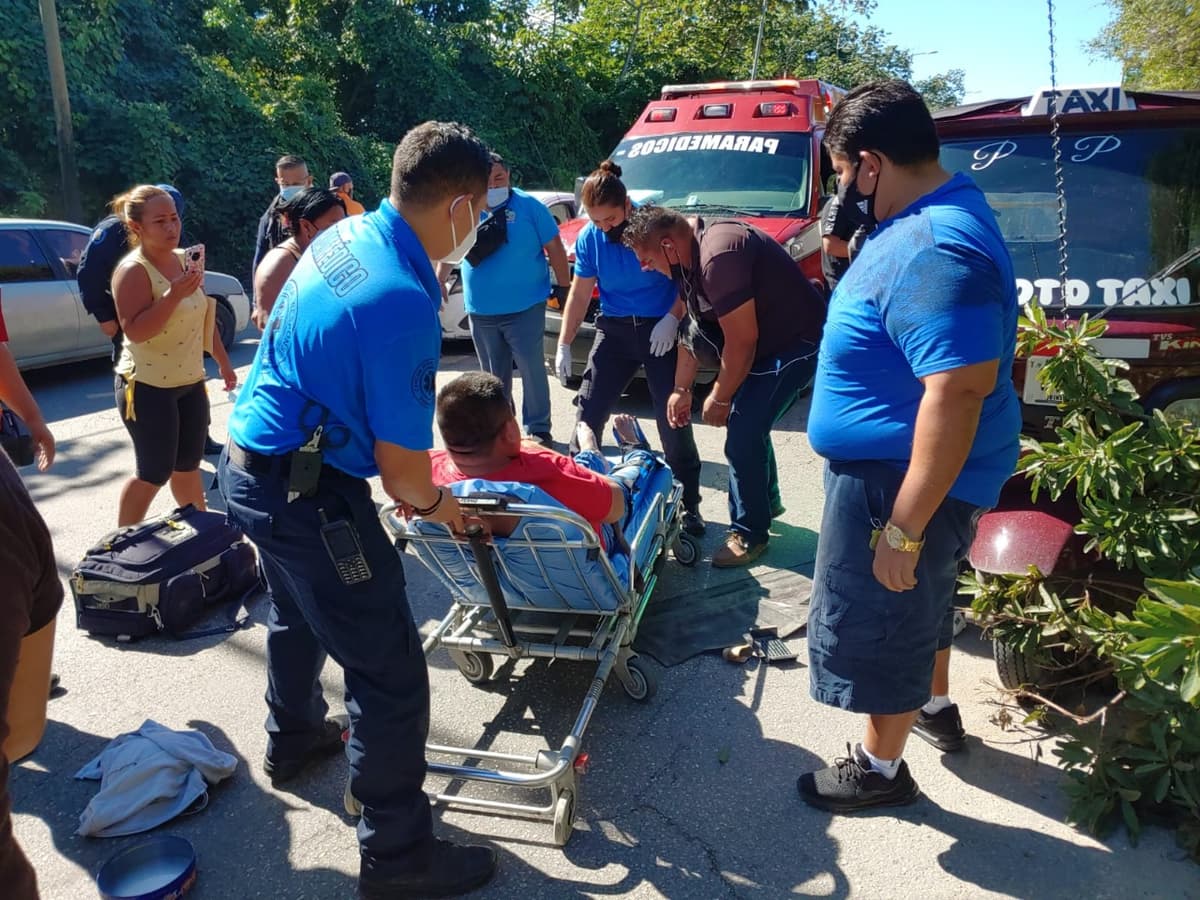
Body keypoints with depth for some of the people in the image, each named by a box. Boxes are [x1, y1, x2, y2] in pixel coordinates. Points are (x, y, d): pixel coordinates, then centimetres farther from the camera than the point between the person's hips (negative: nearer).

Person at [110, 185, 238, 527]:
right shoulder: (132, 270, -16)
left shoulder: (185, 259, 7)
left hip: (190, 381, 7)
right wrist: (174, 295, -34)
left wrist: (224, 363, 17)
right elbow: (134, 331, -26)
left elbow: (206, 317, 16)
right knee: (154, 473, -1)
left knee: (188, 466, 15)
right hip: (147, 385, -7)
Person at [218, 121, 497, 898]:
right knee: (391, 674, 1)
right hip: (308, 495, -10)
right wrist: (436, 503, 1)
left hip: (252, 464, 10)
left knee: (298, 613, 32)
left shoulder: (347, 235, 0)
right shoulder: (403, 302, -28)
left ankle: (294, 737, 57)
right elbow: (403, 469, -23)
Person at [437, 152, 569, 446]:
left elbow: (554, 249, -3)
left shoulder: (529, 206, -5)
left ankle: (538, 430, 8)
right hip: (481, 312, 4)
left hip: (525, 308, -4)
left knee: (532, 370, -3)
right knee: (494, 376, 12)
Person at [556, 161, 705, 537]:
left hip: (661, 328, -3)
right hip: (615, 328, 4)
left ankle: (688, 504, 8)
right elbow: (580, 293, 6)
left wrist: (672, 318, -19)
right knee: (589, 410, 0)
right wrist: (564, 345, 3)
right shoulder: (589, 237, -1)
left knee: (673, 419, -5)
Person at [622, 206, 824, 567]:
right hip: (763, 335, 9)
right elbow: (694, 329, 11)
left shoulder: (718, 256, -28)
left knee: (741, 434, -9)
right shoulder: (692, 250, 3)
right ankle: (766, 501, 27)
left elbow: (742, 341, -24)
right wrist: (681, 388, 12)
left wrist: (719, 398, -12)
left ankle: (749, 535, 10)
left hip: (797, 340, -9)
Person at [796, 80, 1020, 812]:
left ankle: (881, 770, 30)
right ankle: (935, 703, 52)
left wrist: (904, 527, -31)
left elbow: (957, 394, -34)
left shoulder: (933, 250, -29)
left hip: (904, 480, -10)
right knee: (920, 603, 29)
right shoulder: (939, 214, 6)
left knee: (883, 628, 9)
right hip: (900, 467, 10)